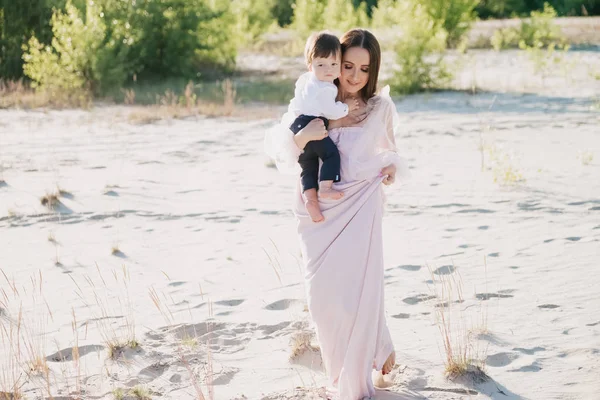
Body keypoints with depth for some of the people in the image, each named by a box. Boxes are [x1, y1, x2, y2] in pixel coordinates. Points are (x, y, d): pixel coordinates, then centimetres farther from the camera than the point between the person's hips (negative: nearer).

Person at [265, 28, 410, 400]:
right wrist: (302, 136, -28)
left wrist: (392, 167, -2)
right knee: (323, 293, 8)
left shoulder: (380, 107, 1)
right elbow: (275, 142, -9)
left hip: (361, 205, -2)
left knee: (358, 291, -2)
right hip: (318, 209, 2)